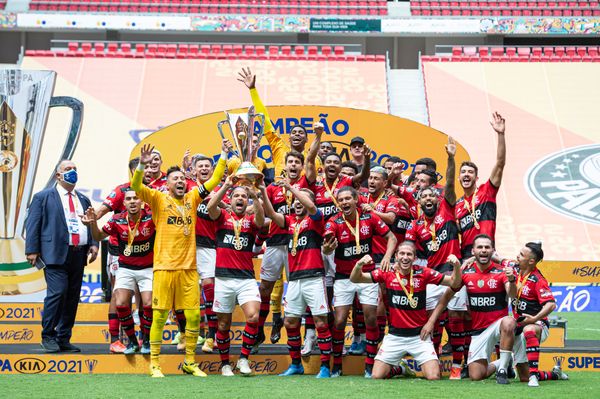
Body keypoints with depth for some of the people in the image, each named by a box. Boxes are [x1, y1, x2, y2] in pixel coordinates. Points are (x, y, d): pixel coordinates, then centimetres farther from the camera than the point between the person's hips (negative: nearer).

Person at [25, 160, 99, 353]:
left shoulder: (83, 200, 21)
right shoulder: (43, 197, 7)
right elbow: (32, 224, 1)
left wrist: (94, 244, 1)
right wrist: (32, 250, -8)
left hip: (79, 255, 5)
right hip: (55, 254, -5)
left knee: (72, 298, 6)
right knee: (57, 293, -15)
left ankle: (63, 339, 14)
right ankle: (48, 336, 1)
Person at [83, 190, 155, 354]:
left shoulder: (150, 218, -14)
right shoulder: (117, 220, -8)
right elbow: (99, 236, 6)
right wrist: (93, 223, -12)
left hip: (148, 268, -1)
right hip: (125, 269, 2)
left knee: (148, 304, -15)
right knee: (121, 304, -14)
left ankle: (146, 340, 10)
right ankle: (132, 341, 8)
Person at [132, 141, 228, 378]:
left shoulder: (192, 198, 12)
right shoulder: (159, 199, 2)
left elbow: (214, 181, 13)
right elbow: (136, 186, -12)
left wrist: (223, 156, 7)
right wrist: (142, 164, -27)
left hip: (189, 268, 4)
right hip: (165, 267, -4)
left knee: (194, 316, 4)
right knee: (159, 316, 0)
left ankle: (189, 362, 19)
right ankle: (154, 364, 11)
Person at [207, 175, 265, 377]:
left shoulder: (251, 220, 9)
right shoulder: (222, 216, 8)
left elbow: (261, 218, -15)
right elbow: (210, 207, -13)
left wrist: (255, 195, -29)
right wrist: (226, 186, -21)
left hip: (247, 278, 0)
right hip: (223, 277, 0)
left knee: (253, 316, -18)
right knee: (223, 324, 7)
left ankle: (244, 358, -2)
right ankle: (225, 363, 24)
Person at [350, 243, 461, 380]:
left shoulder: (423, 273, -7)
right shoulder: (387, 273, -6)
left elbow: (454, 283, -5)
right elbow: (354, 279, -8)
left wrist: (456, 266, -25)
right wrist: (359, 265, -30)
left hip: (419, 336, -1)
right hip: (395, 336, 1)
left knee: (434, 377, -13)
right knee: (377, 376, -5)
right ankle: (400, 369, 28)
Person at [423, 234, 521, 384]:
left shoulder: (501, 271, -8)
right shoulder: (465, 272, -2)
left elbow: (512, 295, -24)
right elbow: (447, 296, 6)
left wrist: (511, 280, -46)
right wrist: (431, 321, 0)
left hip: (499, 322, -2)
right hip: (479, 329, 3)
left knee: (508, 323, -38)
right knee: (475, 375, -8)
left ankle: (503, 368, -18)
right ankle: (498, 364, 27)